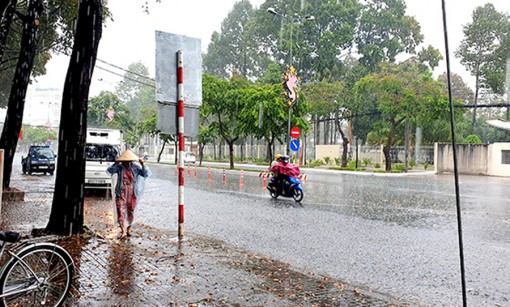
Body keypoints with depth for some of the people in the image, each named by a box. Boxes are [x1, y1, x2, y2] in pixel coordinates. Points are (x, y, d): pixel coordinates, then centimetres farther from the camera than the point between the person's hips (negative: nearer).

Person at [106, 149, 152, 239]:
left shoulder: (135, 167, -3)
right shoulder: (119, 167, -4)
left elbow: (147, 174, -11)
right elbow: (109, 171, -17)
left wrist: (143, 164, -22)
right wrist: (116, 163, -26)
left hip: (132, 195, 1)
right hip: (121, 194, -1)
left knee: (130, 213, 10)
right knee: (121, 212, -8)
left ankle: (129, 229, 31)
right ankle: (123, 232, -5)